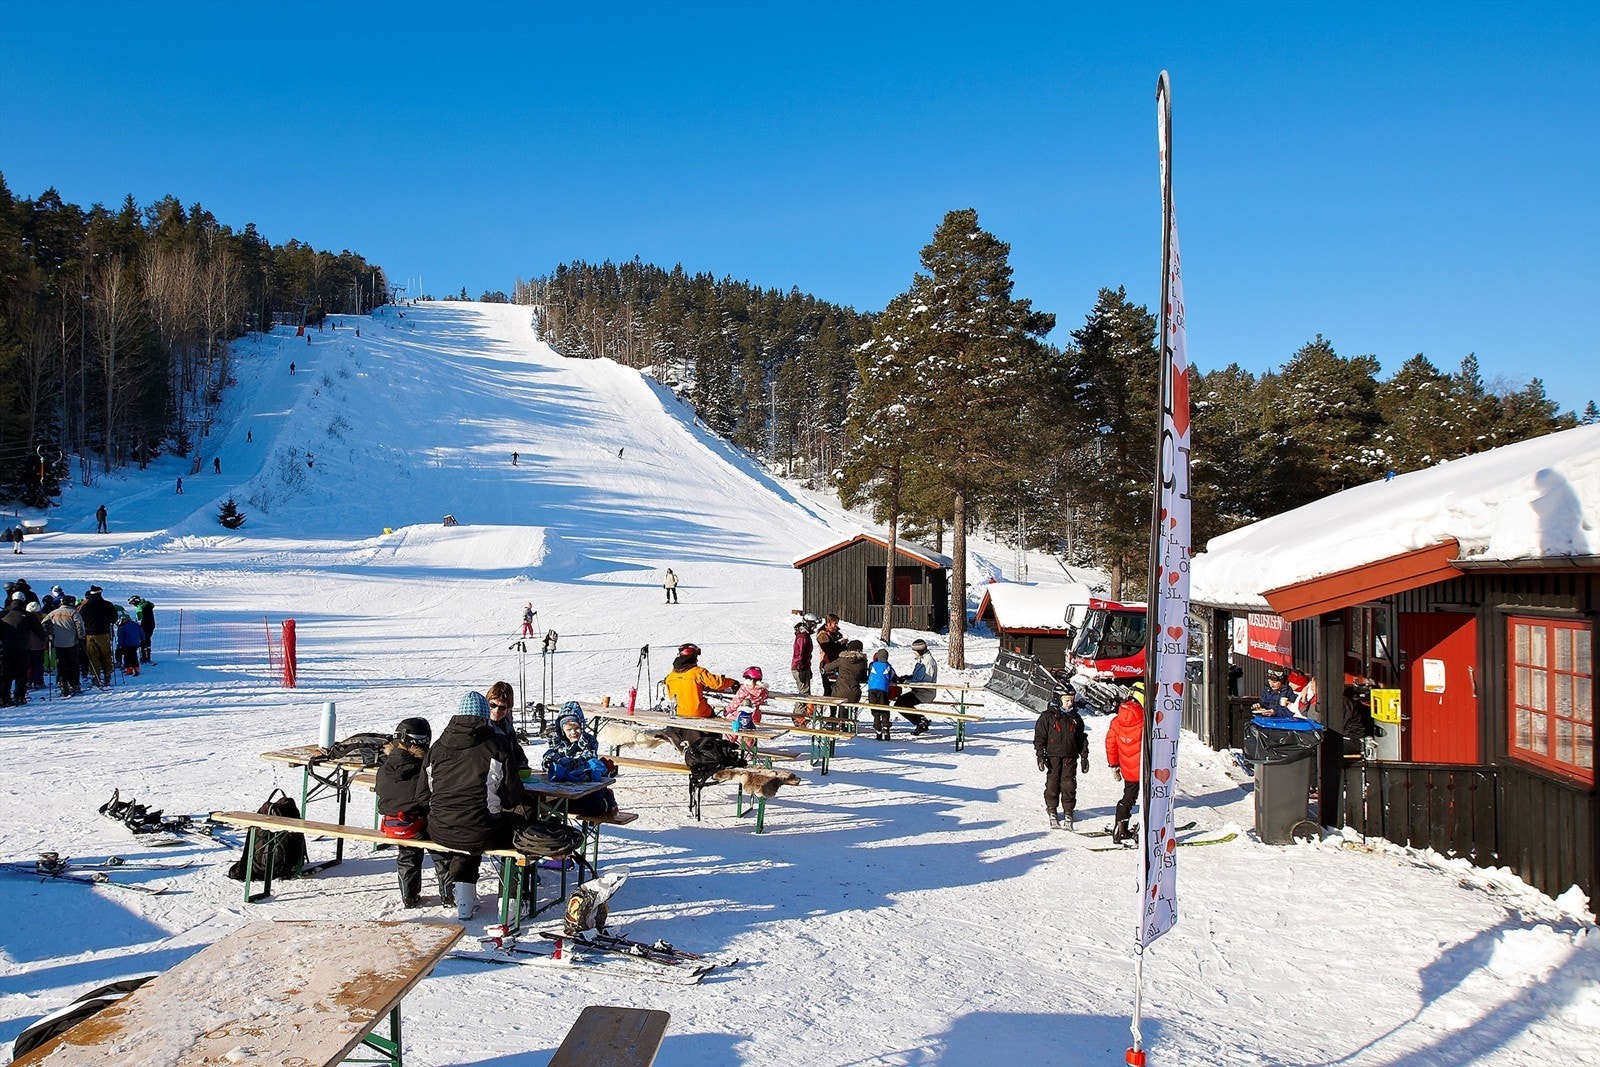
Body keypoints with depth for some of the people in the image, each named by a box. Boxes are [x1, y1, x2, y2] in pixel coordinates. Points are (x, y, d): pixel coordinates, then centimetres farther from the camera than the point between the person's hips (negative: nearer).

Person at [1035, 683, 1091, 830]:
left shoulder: (1075, 717, 9)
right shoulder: (1047, 716, -2)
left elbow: (1082, 738, 16)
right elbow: (1039, 736, -1)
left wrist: (1084, 757, 13)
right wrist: (1040, 755, -8)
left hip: (1070, 757, 2)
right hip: (1053, 756, -2)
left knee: (1069, 785, 0)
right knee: (1052, 784, 1)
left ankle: (1068, 813, 10)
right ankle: (1052, 812, 14)